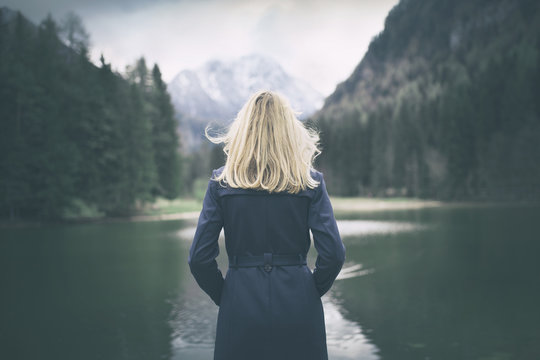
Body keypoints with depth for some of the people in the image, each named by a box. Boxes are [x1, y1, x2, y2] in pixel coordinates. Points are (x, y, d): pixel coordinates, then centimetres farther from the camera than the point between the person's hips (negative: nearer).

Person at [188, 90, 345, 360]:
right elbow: (333, 254, -8)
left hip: (240, 307, 0)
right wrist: (312, 291, 9)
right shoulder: (310, 181, -3)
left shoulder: (221, 182, -3)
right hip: (298, 306, 0)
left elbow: (199, 258, -5)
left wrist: (222, 295, 10)